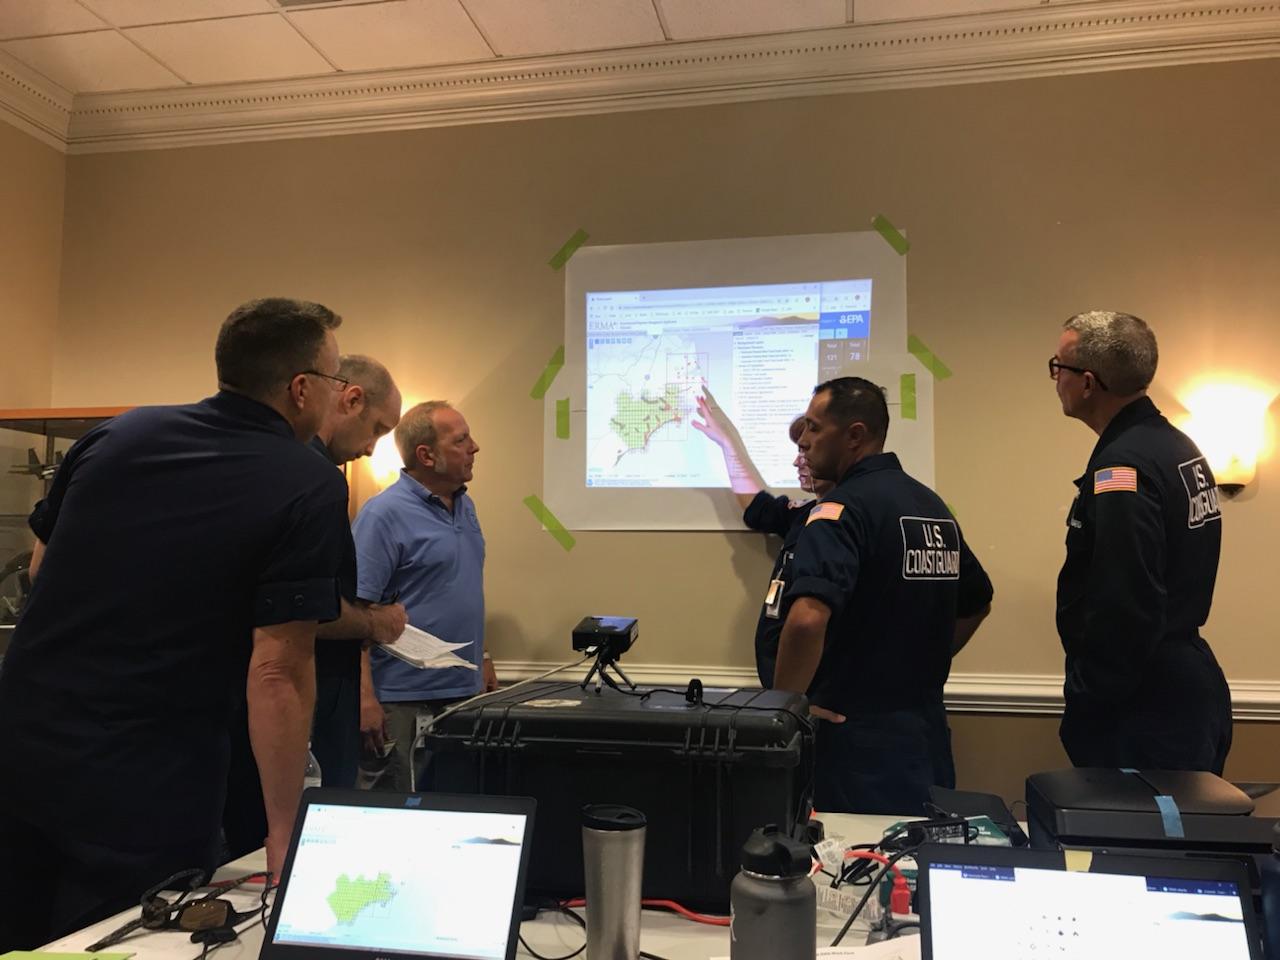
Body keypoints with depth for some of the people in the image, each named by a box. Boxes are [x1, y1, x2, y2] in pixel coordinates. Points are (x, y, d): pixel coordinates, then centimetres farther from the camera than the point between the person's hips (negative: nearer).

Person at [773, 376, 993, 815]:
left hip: (856, 742, -8)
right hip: (926, 734, 8)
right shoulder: (932, 505, 8)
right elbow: (976, 604, 22)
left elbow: (808, 618, -31)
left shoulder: (842, 508, -17)